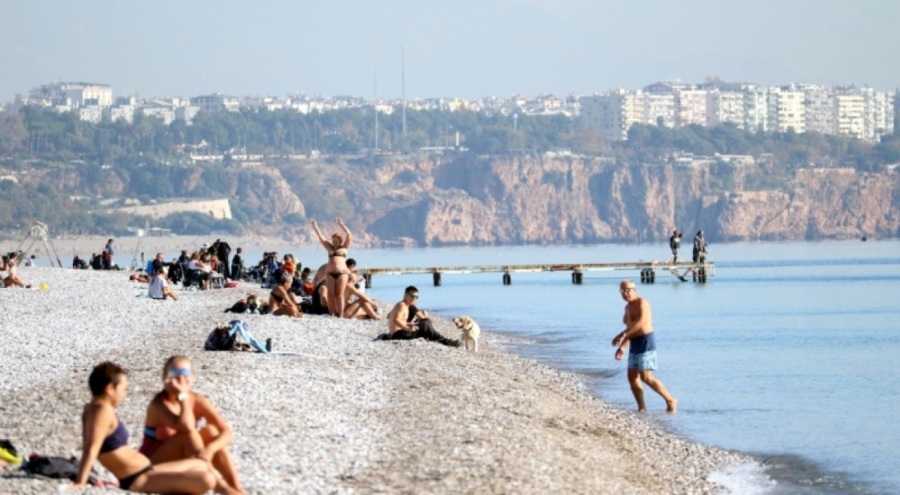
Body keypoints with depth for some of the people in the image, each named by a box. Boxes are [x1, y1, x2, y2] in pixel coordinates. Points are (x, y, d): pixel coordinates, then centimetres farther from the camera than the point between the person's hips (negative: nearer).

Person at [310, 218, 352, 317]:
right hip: (330, 273, 4)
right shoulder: (330, 248, 20)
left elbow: (349, 235, 4)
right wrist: (314, 226, 16)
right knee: (331, 294, -3)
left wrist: (341, 224, 1)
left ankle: (340, 315, -9)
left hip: (342, 273, -4)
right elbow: (320, 236, 19)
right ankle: (331, 314, -3)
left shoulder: (344, 248, 12)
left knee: (339, 294, -8)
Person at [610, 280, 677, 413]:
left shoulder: (641, 303, -11)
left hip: (646, 342, -9)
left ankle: (670, 400, -3)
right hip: (634, 344, 9)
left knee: (646, 377, -13)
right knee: (632, 377, 2)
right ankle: (641, 408, 4)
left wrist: (622, 335, -28)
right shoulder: (628, 307, 17)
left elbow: (640, 322, -25)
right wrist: (622, 347, 19)